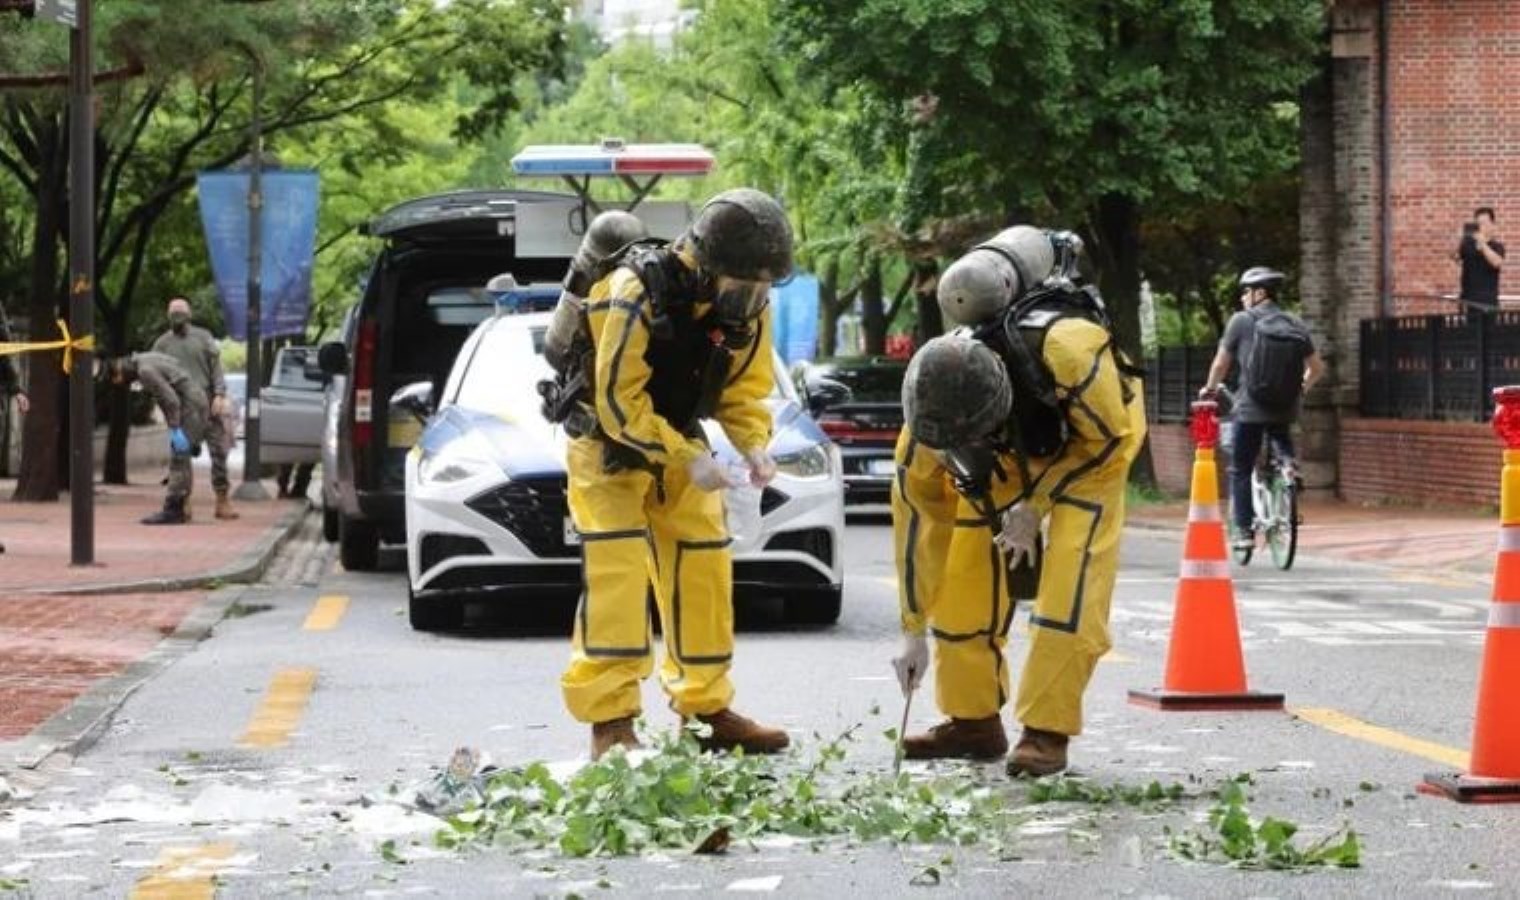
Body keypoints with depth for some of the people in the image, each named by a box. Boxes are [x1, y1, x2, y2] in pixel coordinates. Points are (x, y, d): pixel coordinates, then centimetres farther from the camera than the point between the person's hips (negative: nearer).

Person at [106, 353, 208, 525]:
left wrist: (175, 430, -21)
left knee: (178, 459, -9)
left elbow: (171, 399, -22)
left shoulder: (145, 370, -15)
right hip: (197, 403, 10)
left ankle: (172, 510, -10)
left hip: (190, 406, -10)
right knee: (180, 461, 10)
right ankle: (178, 510, 10)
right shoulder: (148, 361, 17)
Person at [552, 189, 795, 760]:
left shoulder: (749, 306, -10)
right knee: (618, 574, -16)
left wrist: (754, 446, -19)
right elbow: (618, 401, -28)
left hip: (678, 443, 6)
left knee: (703, 567, 5)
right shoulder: (637, 293, -30)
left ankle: (707, 708, 17)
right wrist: (689, 459, -32)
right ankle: (610, 722, -15)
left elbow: (744, 390, 1)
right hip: (609, 443, -6)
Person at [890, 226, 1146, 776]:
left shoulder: (1066, 349, -44)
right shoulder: (931, 409, -29)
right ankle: (973, 719, 9)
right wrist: (914, 634, -12)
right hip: (1014, 445, 4)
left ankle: (1047, 731, -15)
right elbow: (915, 514, -17)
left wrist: (1035, 505, -25)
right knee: (967, 566, -5)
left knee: (1071, 574, -19)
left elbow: (1109, 440, -24)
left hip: (1092, 437, -4)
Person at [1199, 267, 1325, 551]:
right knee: (1283, 456, 27)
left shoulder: (1242, 321, -4)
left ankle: (1244, 531, 3)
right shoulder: (1296, 325, 6)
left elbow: (1221, 364, 1)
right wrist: (1301, 388, 27)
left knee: (1240, 470, 7)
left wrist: (1210, 389, 19)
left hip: (1250, 410, -4)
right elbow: (1317, 367, 8)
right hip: (1285, 410, 4)